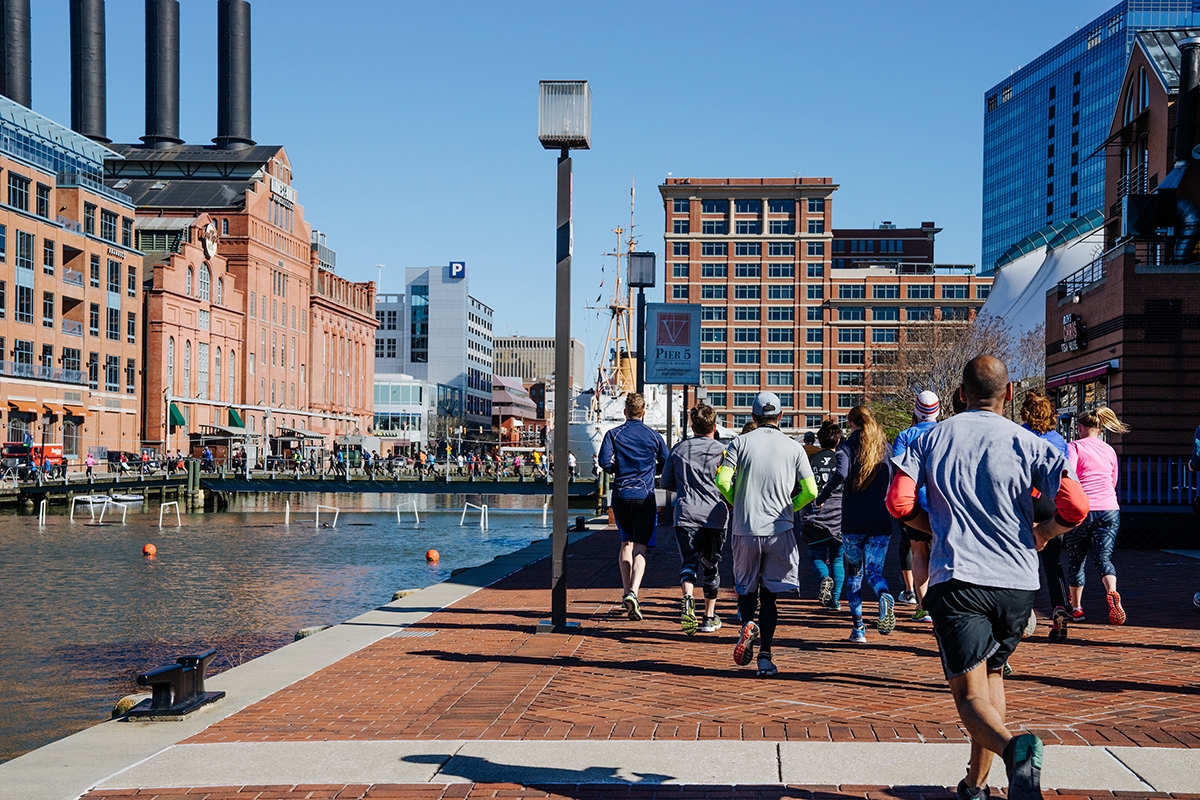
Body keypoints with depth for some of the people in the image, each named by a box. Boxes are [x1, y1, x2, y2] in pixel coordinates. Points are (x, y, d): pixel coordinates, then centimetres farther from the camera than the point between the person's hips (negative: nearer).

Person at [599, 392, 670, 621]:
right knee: (640, 547, -5)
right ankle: (633, 592, -24)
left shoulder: (614, 434, 1)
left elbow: (604, 461, -11)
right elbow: (667, 465, 8)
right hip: (644, 497, -2)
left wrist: (618, 469, 9)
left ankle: (626, 592, 20)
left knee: (626, 543, 20)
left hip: (620, 495, 2)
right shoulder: (654, 436, 3)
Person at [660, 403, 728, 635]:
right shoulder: (721, 450, 0)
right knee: (710, 565, 12)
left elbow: (666, 483, 13)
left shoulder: (678, 449, 7)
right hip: (714, 514, 0)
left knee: (688, 561, -1)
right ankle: (709, 617, 20)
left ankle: (688, 599, -30)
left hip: (686, 514, 0)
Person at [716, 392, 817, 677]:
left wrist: (737, 503, 9)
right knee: (770, 593, 8)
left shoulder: (740, 443, 1)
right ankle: (765, 656, 1)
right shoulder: (794, 447, 3)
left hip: (746, 528, 0)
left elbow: (722, 480, -10)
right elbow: (810, 491, 0)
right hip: (780, 530, 0)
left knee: (746, 587, 17)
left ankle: (747, 623, -13)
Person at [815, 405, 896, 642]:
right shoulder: (885, 447, 9)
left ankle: (858, 627, 10)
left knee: (854, 573, 14)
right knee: (874, 571, 6)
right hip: (881, 522, 2)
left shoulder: (848, 446, -3)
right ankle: (885, 597, -29)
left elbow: (841, 473, -21)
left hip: (853, 524, -2)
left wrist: (821, 498, -11)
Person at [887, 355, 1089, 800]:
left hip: (956, 580, -2)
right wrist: (1040, 534, 12)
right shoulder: (1028, 444, 2)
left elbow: (899, 503, -1)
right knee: (991, 672, 24)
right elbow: (1075, 507, -8)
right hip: (1017, 583, 2)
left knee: (971, 697, -4)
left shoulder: (931, 440, 5)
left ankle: (1014, 747, -36)